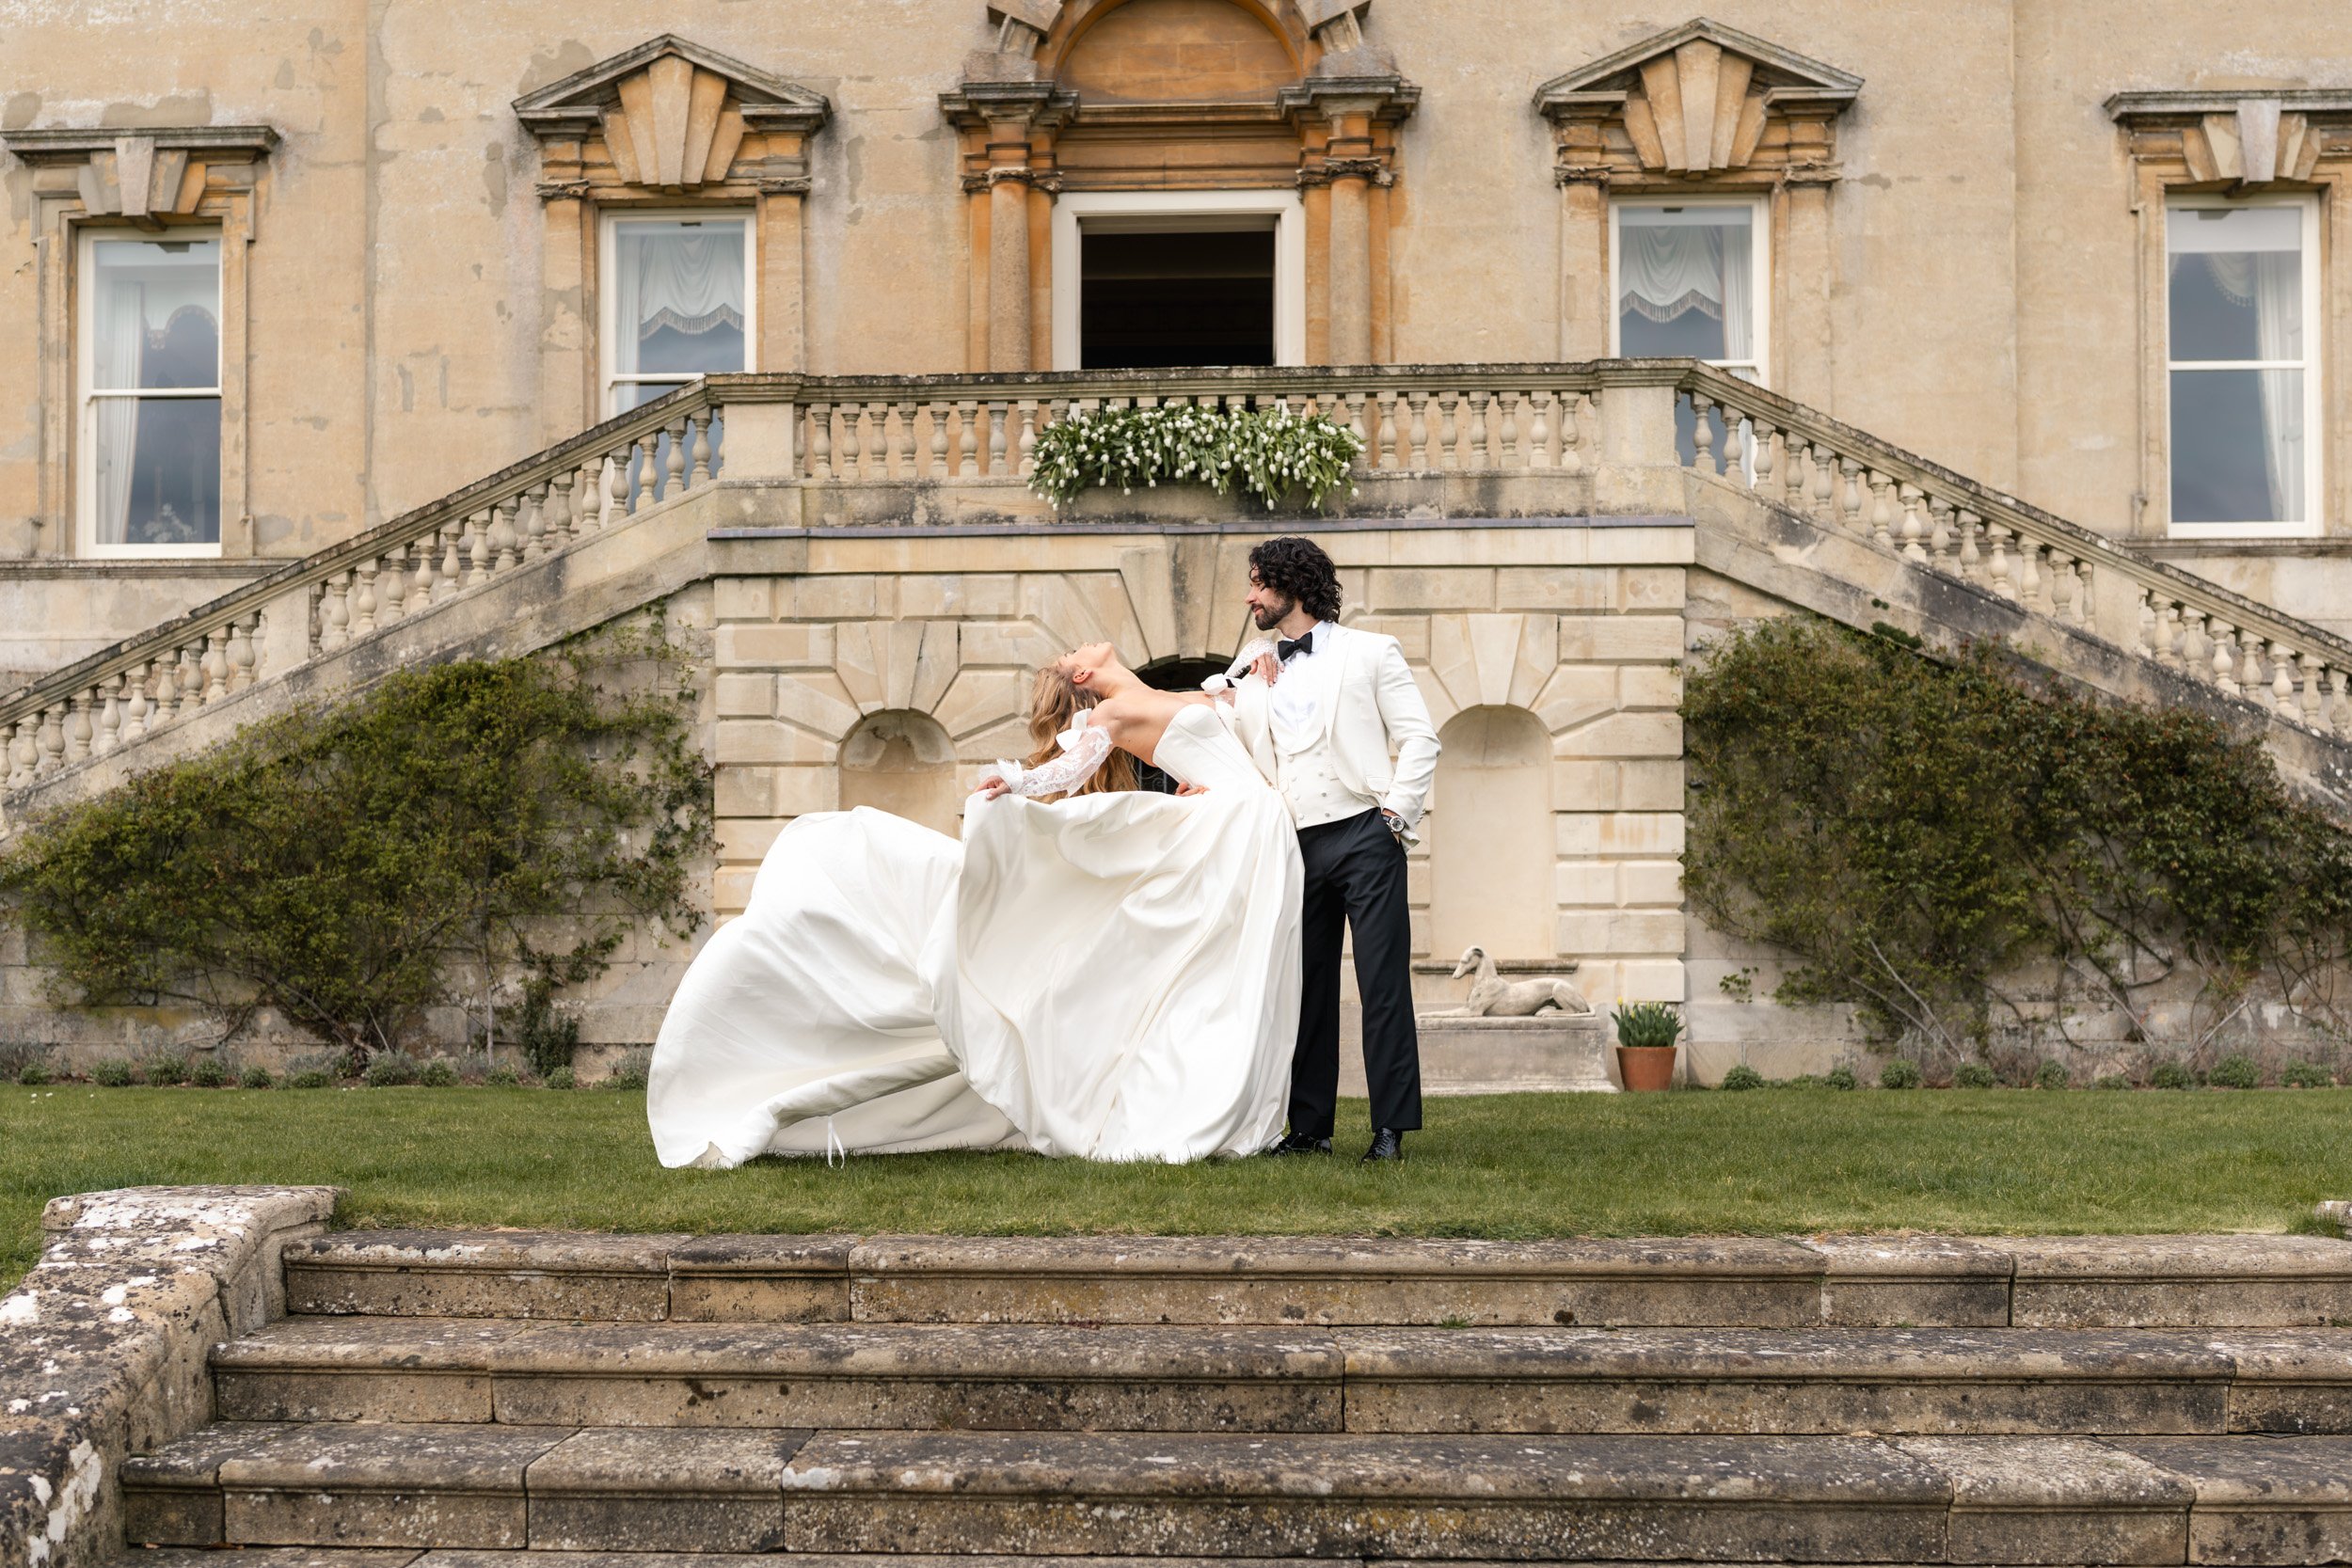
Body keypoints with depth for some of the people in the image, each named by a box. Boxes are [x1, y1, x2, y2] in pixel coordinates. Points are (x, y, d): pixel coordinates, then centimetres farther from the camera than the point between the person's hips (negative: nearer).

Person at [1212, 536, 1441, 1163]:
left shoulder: (1370, 652, 6)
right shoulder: (1253, 669, 19)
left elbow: (1419, 738, 2)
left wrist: (1395, 814, -7)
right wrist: (1236, 681, 8)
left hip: (1364, 836, -5)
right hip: (1296, 847, 5)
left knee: (1383, 984, -7)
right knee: (1306, 988, 6)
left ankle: (1391, 1128, -4)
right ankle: (1310, 1128, 12)